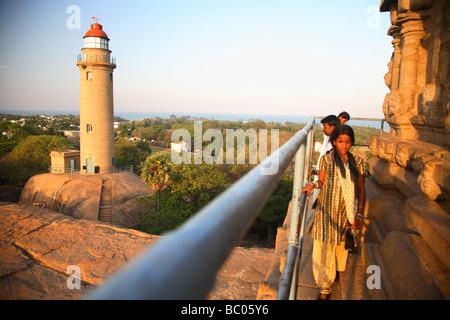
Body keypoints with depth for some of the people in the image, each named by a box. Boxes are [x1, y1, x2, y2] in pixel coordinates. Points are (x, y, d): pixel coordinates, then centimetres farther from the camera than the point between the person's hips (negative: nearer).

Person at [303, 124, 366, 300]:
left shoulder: (357, 161, 1)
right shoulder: (326, 159, -4)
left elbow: (361, 189, 3)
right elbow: (322, 181, 2)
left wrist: (358, 215, -2)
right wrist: (313, 184, -22)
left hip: (346, 212, 2)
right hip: (327, 211, -2)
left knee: (341, 244, 17)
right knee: (324, 248, 0)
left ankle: (336, 269, 46)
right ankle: (324, 288, 11)